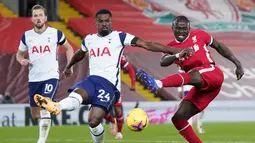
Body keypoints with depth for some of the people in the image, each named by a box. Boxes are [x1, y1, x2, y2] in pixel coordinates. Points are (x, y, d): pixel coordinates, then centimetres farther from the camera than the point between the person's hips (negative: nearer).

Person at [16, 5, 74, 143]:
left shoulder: (56, 33, -3)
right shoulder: (26, 36, 3)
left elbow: (68, 48, 13)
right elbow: (19, 54, 16)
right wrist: (22, 60, -7)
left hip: (51, 76, -3)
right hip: (34, 78, 3)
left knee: (45, 107, -21)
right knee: (35, 114, 10)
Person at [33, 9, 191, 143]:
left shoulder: (119, 37, 3)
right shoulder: (89, 39, 19)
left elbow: (147, 45, -3)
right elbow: (80, 53, 43)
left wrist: (176, 52, -10)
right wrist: (69, 67, 62)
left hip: (109, 83, -4)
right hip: (92, 79, 4)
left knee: (94, 121, -22)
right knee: (77, 94, -33)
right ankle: (55, 107, -63)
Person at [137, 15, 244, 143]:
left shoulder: (198, 35, 9)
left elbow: (218, 46, 21)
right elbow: (163, 62, -8)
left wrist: (237, 64, 18)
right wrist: (178, 55, -28)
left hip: (212, 73, -6)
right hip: (201, 87, 6)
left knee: (192, 76, -39)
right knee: (178, 118, -3)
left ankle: (157, 84, -63)